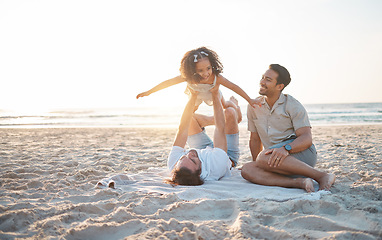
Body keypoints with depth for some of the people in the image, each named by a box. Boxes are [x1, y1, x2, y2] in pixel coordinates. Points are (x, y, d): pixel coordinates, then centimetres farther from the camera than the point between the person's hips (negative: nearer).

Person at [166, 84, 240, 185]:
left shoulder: (173, 163, -41)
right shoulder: (217, 168, -50)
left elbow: (182, 129, -32)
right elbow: (221, 129, -36)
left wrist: (193, 96, -28)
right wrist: (215, 94, -27)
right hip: (229, 155, -3)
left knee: (189, 118, -1)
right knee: (229, 112, -15)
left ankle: (216, 119, 31)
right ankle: (234, 106, 27)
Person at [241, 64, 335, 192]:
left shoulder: (293, 106, -3)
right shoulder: (254, 106, 12)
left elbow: (307, 139, -12)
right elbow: (255, 139, 20)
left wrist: (285, 148, -31)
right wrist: (256, 166, 17)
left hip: (302, 153, -5)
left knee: (264, 158, -34)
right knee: (247, 170, -25)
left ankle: (322, 176, -27)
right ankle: (299, 182, -34)